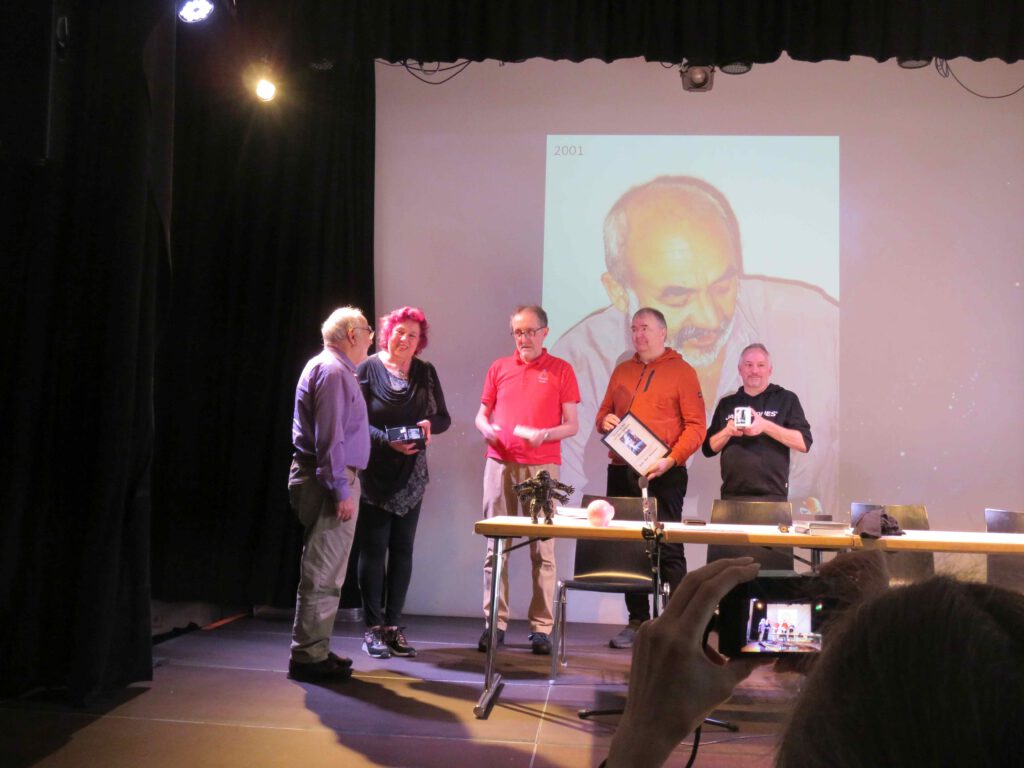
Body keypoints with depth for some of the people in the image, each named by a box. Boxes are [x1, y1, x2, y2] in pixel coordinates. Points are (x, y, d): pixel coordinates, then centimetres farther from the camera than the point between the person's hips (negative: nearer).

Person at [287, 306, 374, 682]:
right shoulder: (333, 371, -13)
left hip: (326, 479, 11)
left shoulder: (333, 368, 19)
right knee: (323, 574, -6)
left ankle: (315, 650, 24)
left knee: (325, 573, 16)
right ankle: (308, 657, 1)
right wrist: (341, 491, -22)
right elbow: (330, 437, -21)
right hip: (330, 481, -11)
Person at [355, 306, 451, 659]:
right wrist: (388, 441, -20)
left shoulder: (426, 373, 8)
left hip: (411, 475, 4)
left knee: (402, 550, 7)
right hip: (374, 473, -4)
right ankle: (373, 627, 9)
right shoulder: (368, 369, -4)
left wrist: (430, 424, -12)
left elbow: (444, 417, 11)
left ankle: (393, 625, 15)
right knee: (374, 549, 1)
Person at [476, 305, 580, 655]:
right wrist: (487, 429, -4)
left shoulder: (561, 370, 6)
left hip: (542, 466, -2)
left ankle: (541, 628, 4)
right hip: (500, 464, 3)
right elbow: (481, 415, 18)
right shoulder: (499, 368, 13)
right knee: (496, 545, 4)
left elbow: (572, 425, 3)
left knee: (543, 548, -1)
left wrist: (544, 435, -15)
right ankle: (494, 623, 11)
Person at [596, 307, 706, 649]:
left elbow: (695, 425, -5)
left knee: (668, 549, -5)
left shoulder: (681, 371, 0)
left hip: (663, 474, -5)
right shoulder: (622, 371, 16)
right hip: (622, 472, 5)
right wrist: (605, 421, -1)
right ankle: (638, 620, 19)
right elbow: (604, 413, 23)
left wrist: (671, 459, -18)